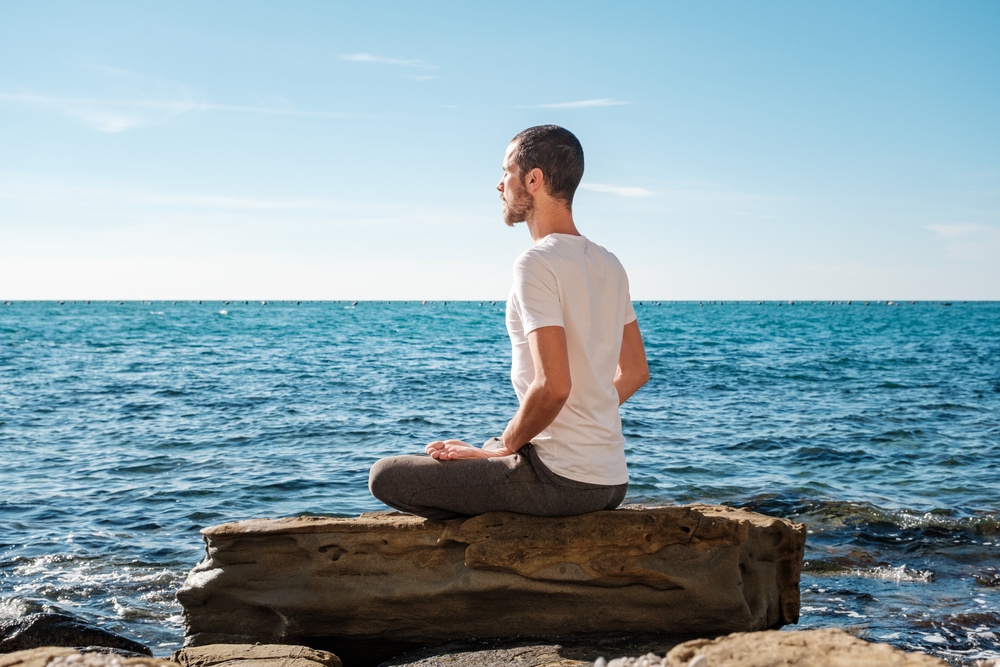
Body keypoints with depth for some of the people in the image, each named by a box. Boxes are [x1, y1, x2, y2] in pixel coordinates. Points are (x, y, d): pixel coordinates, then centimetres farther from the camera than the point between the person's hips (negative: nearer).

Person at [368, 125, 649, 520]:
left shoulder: (537, 263, -17)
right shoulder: (609, 265, 10)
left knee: (386, 476, -3)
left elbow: (552, 387, -25)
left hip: (559, 479, -9)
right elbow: (634, 372, 16)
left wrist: (504, 447, -10)